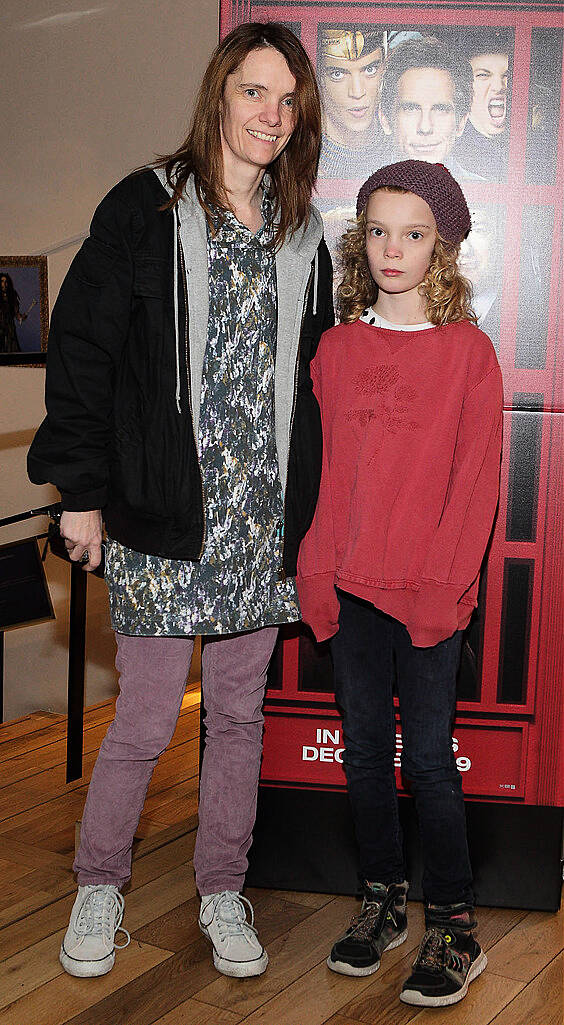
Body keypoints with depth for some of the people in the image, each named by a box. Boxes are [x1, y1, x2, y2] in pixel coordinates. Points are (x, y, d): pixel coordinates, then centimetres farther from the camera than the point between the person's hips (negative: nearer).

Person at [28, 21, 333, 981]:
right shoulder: (145, 209, -3)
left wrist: (304, 502, 11)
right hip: (161, 514, -4)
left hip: (264, 521, 4)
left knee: (239, 712, 12)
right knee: (145, 719, 2)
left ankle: (222, 890, 28)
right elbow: (81, 350, -4)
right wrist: (83, 490, -8)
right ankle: (99, 884, 25)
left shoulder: (301, 236, 11)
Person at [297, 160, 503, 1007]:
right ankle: (382, 903, 28)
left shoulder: (468, 351, -3)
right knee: (364, 749, 12)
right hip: (349, 587, 4)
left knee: (427, 759, 1)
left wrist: (443, 588, -12)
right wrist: (316, 572, 2)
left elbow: (476, 482, -6)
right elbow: (323, 469, 9)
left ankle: (454, 928, 16)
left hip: (430, 591, -4)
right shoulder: (336, 347, 8)